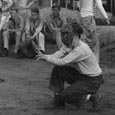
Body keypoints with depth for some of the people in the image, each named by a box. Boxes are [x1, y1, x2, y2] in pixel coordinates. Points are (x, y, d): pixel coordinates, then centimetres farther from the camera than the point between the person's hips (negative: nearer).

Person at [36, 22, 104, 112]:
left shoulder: (81, 49, -29)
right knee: (57, 69, -6)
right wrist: (44, 56, -29)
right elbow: (57, 55, -11)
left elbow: (62, 62, -29)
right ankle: (58, 102, 2)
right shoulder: (69, 45, -2)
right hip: (80, 75, 9)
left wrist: (46, 57, -22)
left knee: (65, 95, -16)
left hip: (93, 80, -9)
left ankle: (94, 97, 1)